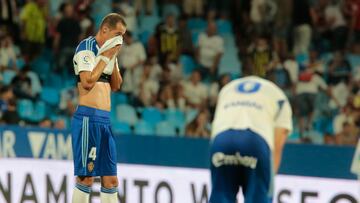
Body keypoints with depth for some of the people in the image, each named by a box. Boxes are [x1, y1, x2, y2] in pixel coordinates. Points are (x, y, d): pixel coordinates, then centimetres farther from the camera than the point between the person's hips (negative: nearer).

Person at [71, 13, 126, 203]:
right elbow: (88, 82, -18)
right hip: (88, 118, -9)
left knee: (111, 179, 7)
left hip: (104, 120, 9)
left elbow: (116, 86, 18)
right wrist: (106, 57, -10)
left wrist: (113, 58, 6)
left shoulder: (108, 51, 18)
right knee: (86, 177, -9)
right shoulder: (86, 47, -7)